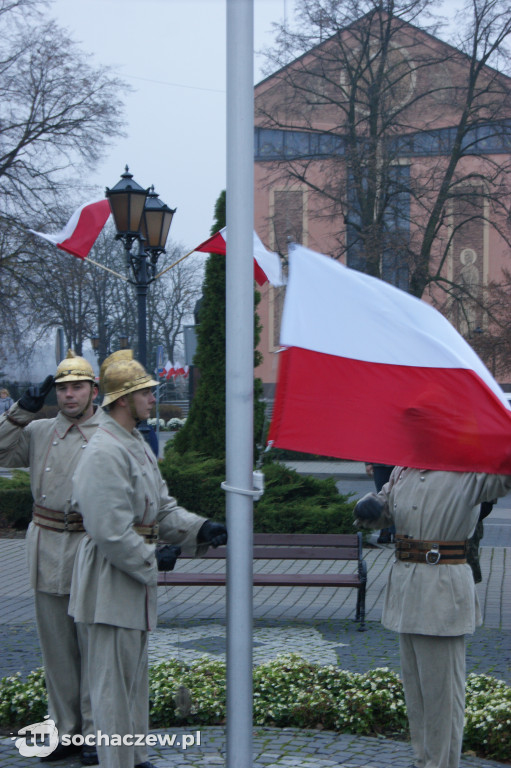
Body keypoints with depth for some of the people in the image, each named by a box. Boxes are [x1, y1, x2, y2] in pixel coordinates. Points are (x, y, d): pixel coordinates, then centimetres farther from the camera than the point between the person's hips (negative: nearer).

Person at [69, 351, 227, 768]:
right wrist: (152, 560, -17)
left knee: (135, 673, 20)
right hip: (111, 581, -11)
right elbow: (109, 530, -26)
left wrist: (199, 528, -2)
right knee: (115, 679, -1)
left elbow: (161, 506, 13)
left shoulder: (138, 444, 12)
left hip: (137, 576, 11)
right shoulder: (104, 453, -22)